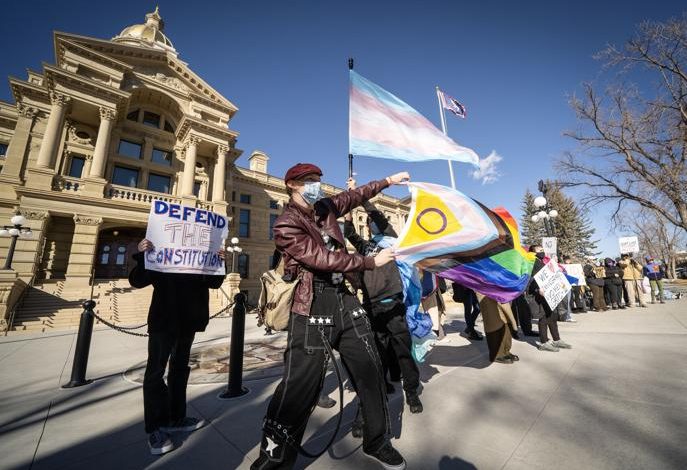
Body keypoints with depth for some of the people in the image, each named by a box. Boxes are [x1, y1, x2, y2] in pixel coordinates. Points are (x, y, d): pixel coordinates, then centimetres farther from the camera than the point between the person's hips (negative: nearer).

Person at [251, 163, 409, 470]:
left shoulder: (325, 208, 12)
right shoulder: (286, 225, -10)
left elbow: (353, 196, 28)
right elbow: (324, 259, -19)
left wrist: (387, 181, 29)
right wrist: (372, 261, -12)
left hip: (344, 300, 7)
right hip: (313, 307, -7)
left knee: (370, 372, 14)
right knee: (300, 386, 0)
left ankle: (377, 442, 37)